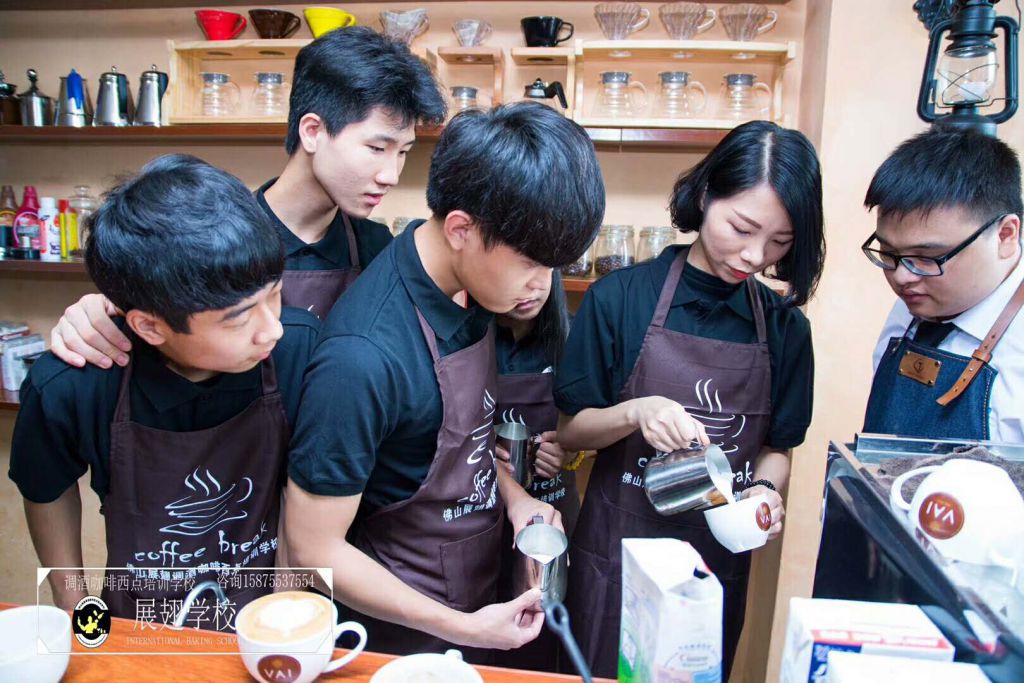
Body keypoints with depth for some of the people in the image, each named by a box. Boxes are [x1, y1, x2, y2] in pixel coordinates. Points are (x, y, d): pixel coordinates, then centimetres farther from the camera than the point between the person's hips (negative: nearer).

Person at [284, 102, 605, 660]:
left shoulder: (465, 285, -11)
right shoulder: (362, 358, -34)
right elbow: (314, 548, -24)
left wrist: (510, 492, -8)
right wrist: (463, 628, -19)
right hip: (409, 634, -7)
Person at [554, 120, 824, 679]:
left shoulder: (785, 327, -2)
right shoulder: (621, 297, -11)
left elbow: (776, 446, 6)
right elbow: (570, 431, -6)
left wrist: (766, 489, -14)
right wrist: (635, 412, -25)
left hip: (721, 561, 3)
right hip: (617, 555, -2)